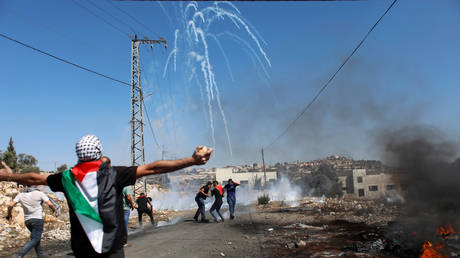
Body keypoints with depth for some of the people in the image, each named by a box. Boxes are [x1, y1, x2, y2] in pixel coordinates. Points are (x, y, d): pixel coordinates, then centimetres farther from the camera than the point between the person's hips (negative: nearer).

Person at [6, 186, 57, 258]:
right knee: (34, 240, -5)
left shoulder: (21, 195, 9)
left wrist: (9, 214, 15)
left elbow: (10, 205, -2)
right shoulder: (40, 193, 0)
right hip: (37, 219, -5)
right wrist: (54, 210, 12)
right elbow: (50, 204, -6)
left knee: (36, 238, 20)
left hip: (27, 220, 5)